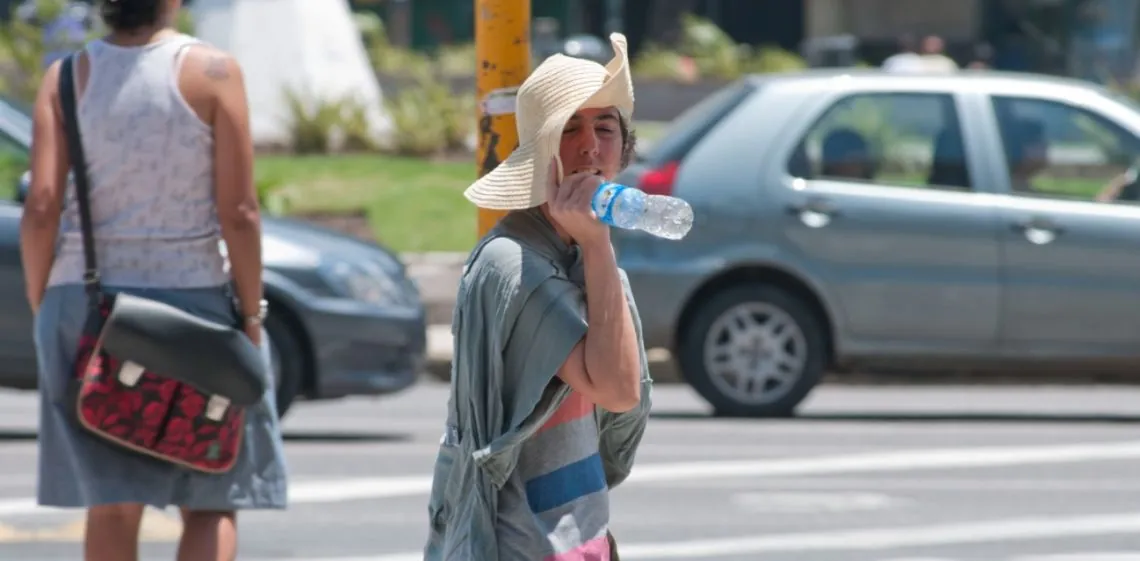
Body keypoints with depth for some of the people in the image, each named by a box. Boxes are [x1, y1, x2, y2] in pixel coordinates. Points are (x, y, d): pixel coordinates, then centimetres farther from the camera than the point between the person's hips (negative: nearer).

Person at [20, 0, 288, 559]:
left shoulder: (67, 78, 0)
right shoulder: (212, 72, -7)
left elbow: (41, 210, -5)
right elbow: (238, 213, -10)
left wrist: (41, 312, 5)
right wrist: (251, 315, -2)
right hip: (192, 298, -2)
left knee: (110, 505, 8)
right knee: (212, 503, 6)